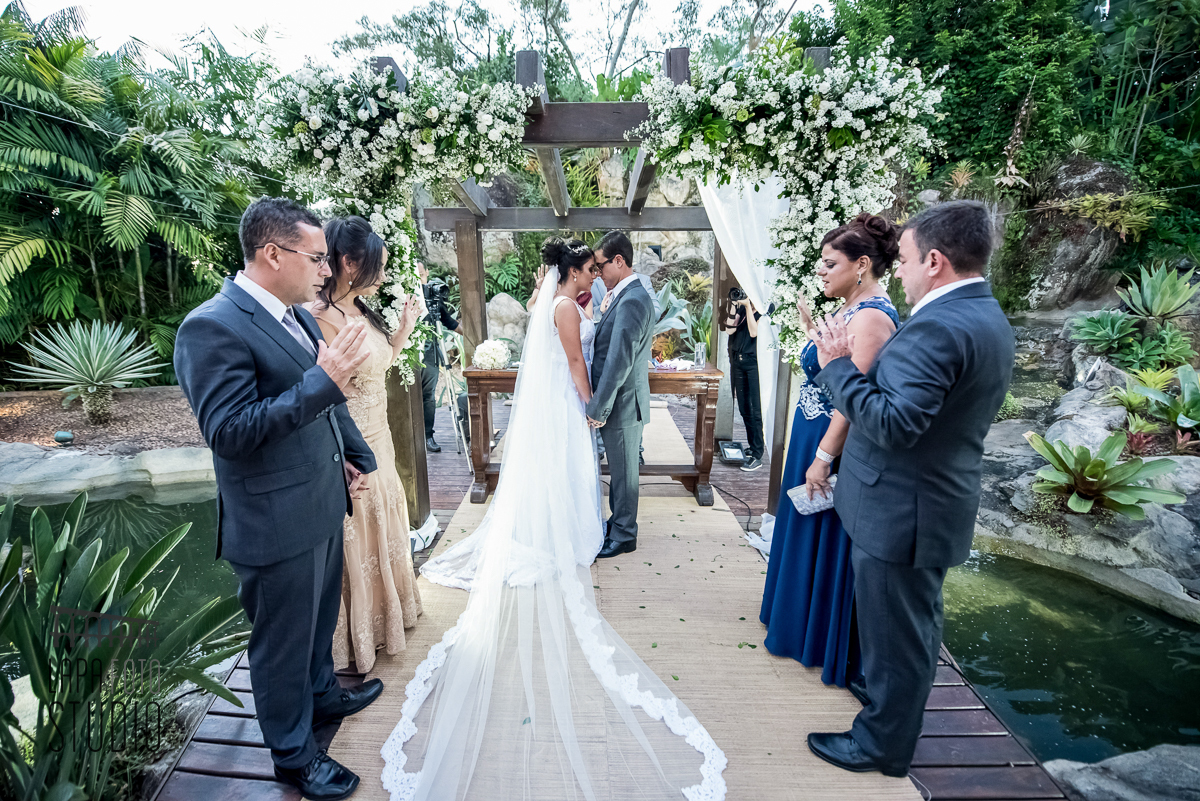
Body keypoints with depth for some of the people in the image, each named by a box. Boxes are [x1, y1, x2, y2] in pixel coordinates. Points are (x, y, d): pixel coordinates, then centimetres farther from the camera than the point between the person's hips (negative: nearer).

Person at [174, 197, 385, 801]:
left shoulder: (296, 314, 5)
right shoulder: (213, 327, -21)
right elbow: (228, 432, -27)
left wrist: (355, 457, 10)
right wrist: (323, 380, -32)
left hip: (323, 505, 8)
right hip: (277, 524, -8)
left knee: (320, 619, 28)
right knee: (283, 642, 14)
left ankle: (322, 696, 53)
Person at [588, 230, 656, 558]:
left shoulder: (631, 301, -23)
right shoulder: (628, 295, 10)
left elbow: (618, 363, -25)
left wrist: (597, 410, -20)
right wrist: (603, 312, 3)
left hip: (622, 404, -10)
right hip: (620, 402, 10)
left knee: (623, 471, 6)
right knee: (619, 468, 22)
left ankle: (623, 537, 23)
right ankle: (618, 521, 39)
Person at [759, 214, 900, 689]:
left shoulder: (872, 316, -21)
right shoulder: (848, 310, 9)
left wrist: (823, 459, -25)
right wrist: (812, 328, 7)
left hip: (837, 448, -10)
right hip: (815, 440, 10)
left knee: (829, 539, 6)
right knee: (808, 531, 22)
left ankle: (835, 648, 28)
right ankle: (802, 619, 44)